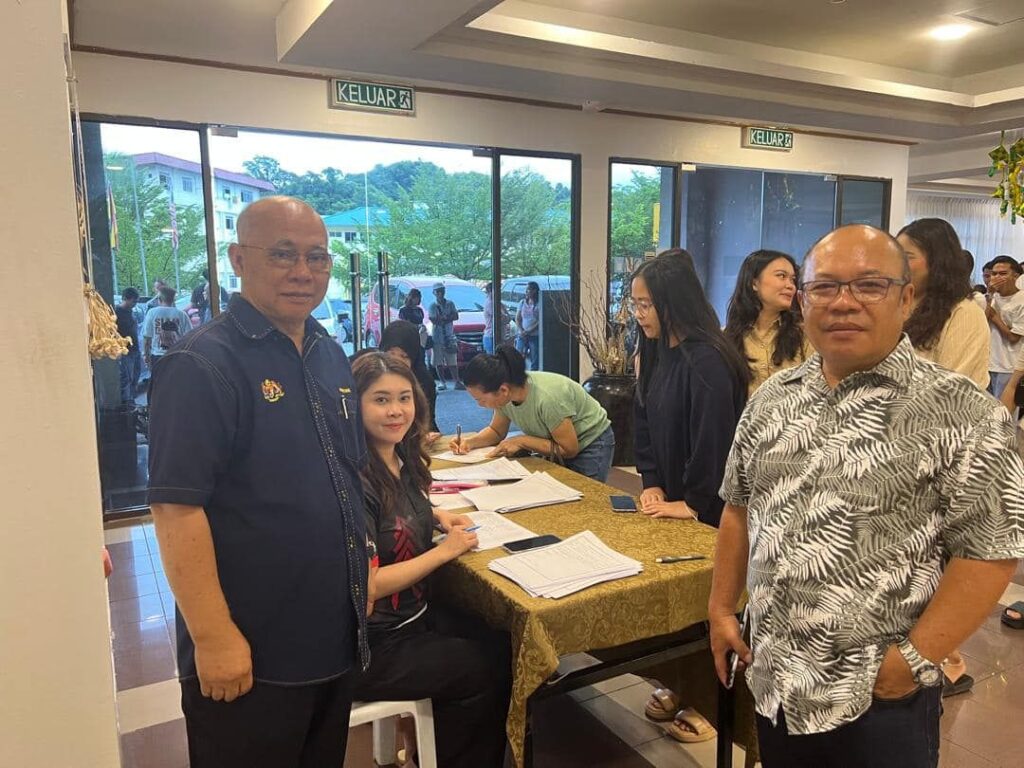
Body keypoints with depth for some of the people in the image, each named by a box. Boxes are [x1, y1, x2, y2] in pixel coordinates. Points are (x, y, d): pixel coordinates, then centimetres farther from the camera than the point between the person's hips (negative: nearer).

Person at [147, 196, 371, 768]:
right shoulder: (201, 365, -17)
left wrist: (362, 569, 13)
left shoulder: (331, 356, 6)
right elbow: (176, 508, -21)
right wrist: (214, 636, -21)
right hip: (251, 651, -7)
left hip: (337, 636, 7)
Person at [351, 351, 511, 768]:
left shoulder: (402, 459, 0)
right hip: (369, 644, -8)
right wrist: (444, 551, -18)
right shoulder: (354, 480, -25)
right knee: (485, 669, -4)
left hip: (415, 612, 8)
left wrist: (436, 516, 2)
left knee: (503, 647, 3)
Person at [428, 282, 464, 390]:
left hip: (450, 335, 3)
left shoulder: (450, 303, 9)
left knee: (452, 361, 3)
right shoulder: (433, 305, -2)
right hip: (437, 336, -2)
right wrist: (448, 317, -9)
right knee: (439, 362, 1)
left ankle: (457, 382, 3)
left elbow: (456, 316, -2)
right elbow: (434, 320, -12)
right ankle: (442, 383, 8)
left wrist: (442, 318, -12)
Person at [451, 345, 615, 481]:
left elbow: (569, 449, -26)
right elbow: (496, 431, 4)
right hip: (559, 446, 6)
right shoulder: (504, 395, -16)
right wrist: (471, 442, -15)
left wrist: (521, 441, -27)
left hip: (591, 444, -6)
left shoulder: (546, 398, -37)